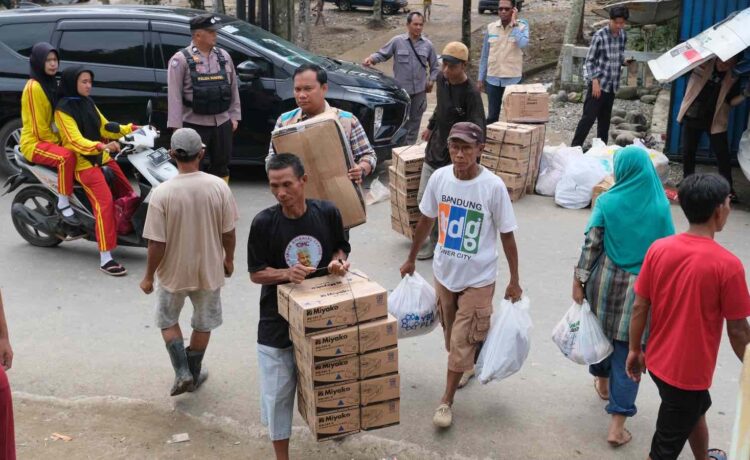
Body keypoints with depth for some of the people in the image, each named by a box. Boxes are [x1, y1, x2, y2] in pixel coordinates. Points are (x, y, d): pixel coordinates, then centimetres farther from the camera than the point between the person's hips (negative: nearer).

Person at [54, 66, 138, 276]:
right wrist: (102, 147, -39)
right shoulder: (63, 109, -11)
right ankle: (105, 258, -25)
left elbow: (104, 128, 17)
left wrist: (131, 129, 4)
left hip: (102, 158, 9)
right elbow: (76, 141, -22)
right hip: (82, 163, -8)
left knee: (128, 194, 9)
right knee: (104, 202, -23)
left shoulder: (88, 102, 13)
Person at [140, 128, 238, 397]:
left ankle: (182, 372, 13)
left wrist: (148, 277, -2)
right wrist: (228, 259, 13)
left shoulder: (162, 193, -22)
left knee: (168, 321, 23)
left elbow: (157, 244, -17)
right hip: (209, 270, 2)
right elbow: (228, 233, -6)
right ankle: (194, 374, 37)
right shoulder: (219, 187, -16)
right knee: (203, 323, 23)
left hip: (174, 272, -2)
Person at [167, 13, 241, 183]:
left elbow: (233, 88, 14)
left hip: (222, 123, 5)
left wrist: (234, 116, 9)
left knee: (221, 166, 14)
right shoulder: (181, 59, -7)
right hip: (194, 124, -5)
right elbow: (174, 95, -10)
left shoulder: (224, 56, 9)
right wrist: (176, 126, -14)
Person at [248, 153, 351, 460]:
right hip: (278, 322, -1)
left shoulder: (327, 213, -9)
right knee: (278, 393, 6)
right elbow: (256, 274, -8)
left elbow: (341, 247, 8)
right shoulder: (264, 223, -15)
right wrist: (287, 274, -26)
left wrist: (338, 261, -15)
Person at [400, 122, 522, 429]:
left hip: (478, 278, -4)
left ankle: (446, 401, 18)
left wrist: (514, 281, -5)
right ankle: (467, 366, 50)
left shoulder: (493, 186, -20)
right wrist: (411, 259, 14)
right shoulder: (439, 178, -10)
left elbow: (507, 236, -10)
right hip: (444, 271, 4)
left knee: (462, 341, 2)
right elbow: (426, 220, 6)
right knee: (452, 334, 20)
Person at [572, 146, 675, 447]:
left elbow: (591, 245, -9)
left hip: (606, 281, 1)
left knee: (601, 329, 26)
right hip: (641, 288, 0)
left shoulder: (608, 202, -8)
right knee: (629, 353, 4)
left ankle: (602, 381, 51)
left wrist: (579, 280, 0)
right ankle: (617, 425, 5)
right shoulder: (660, 206, -6)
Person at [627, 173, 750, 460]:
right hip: (689, 370, -6)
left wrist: (634, 350, 12)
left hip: (657, 360, 6)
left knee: (698, 407, 33)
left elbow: (639, 307, -2)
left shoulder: (658, 249, -9)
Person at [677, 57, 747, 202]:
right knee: (688, 152, 7)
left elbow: (731, 101, 2)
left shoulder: (733, 78, -2)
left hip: (716, 120, 0)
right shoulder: (703, 63, -4)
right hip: (692, 116, 0)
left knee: (723, 154, -1)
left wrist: (744, 95, -16)